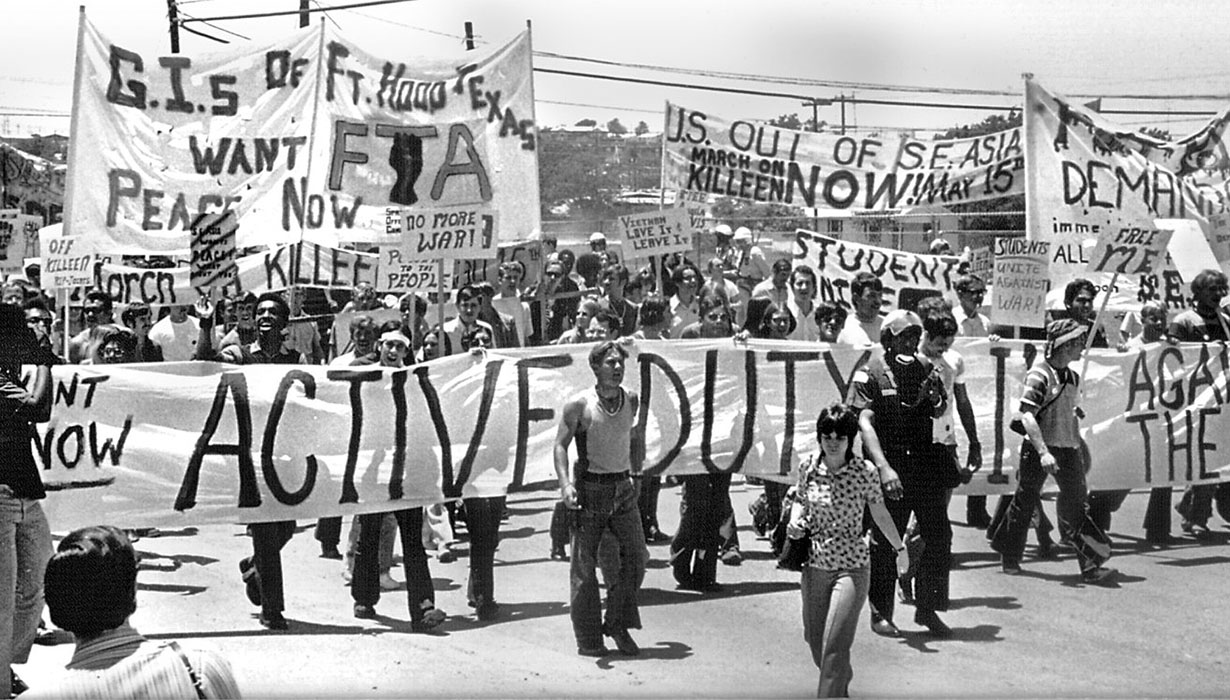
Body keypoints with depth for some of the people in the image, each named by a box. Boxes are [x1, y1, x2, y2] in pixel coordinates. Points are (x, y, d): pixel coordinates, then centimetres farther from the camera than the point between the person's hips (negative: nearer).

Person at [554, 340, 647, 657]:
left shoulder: (632, 400, 5)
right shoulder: (579, 405, -9)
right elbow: (560, 444, -5)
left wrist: (637, 474, 19)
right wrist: (565, 484, -17)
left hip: (623, 488, 4)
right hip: (590, 489, -4)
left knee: (636, 556, -3)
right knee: (585, 565, 1)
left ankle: (618, 624, 13)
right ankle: (588, 639, 11)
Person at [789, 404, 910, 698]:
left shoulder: (865, 472, -12)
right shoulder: (808, 466, -3)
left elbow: (879, 513, 3)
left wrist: (900, 548, 14)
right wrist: (794, 522, -5)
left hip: (852, 566, -4)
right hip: (815, 564, 4)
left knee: (835, 644, -13)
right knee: (814, 638, 16)